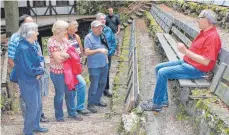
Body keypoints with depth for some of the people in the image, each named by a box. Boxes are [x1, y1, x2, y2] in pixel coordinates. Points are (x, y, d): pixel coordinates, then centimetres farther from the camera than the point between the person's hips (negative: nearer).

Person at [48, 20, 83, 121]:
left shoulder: (64, 39, 4)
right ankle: (59, 116, 25)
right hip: (58, 73, -7)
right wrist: (68, 54, -8)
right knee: (60, 94, 7)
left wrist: (64, 54, -16)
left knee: (70, 92, 16)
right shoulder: (52, 42, -18)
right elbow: (58, 59, -24)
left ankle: (72, 113, 33)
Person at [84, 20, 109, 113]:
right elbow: (87, 52, -20)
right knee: (94, 86, -2)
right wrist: (98, 50, -29)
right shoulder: (88, 37, -13)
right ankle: (90, 104, 12)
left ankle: (97, 100, 33)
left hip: (104, 64, 8)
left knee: (102, 84, 16)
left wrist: (106, 58, 17)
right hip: (94, 66, -8)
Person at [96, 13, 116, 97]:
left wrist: (111, 51, -5)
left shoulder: (108, 30, 2)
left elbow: (113, 41, 5)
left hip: (107, 55, 4)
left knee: (106, 73, 14)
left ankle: (106, 89, 28)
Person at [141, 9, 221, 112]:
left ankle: (157, 104, -7)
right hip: (186, 62, 10)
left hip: (196, 69, -10)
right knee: (158, 68, 6)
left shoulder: (212, 37, -21)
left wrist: (186, 51, -25)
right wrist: (185, 51, 1)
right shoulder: (204, 32, 10)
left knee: (162, 73, -20)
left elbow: (206, 61, -26)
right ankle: (163, 100, 7)